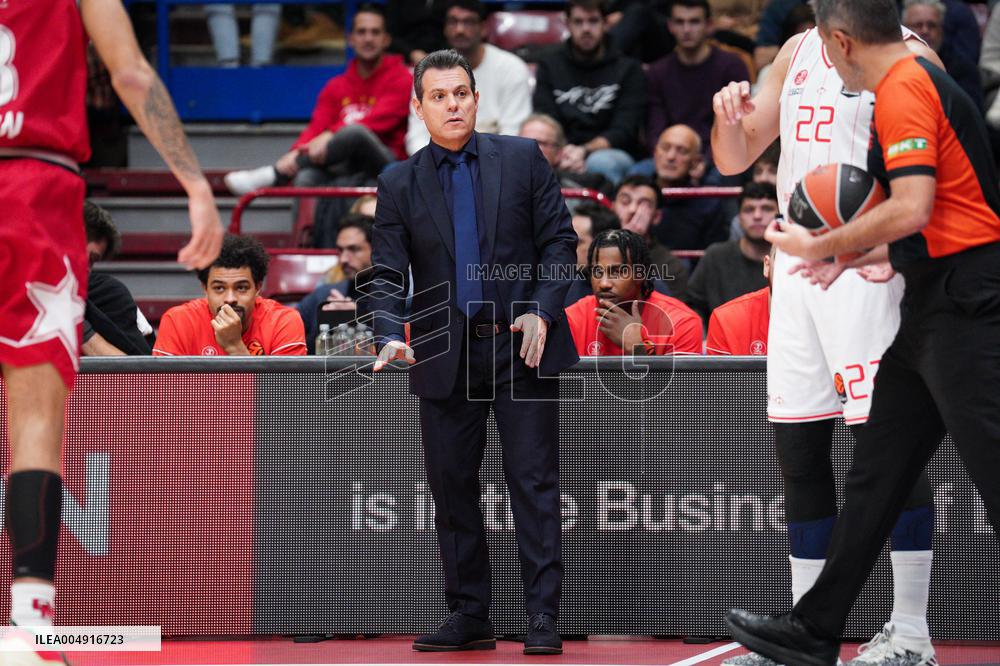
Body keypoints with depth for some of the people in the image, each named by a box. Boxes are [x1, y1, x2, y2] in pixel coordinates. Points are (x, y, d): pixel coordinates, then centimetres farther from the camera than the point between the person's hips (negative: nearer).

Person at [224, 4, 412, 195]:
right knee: (306, 177, -31)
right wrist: (296, 153, -21)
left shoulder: (400, 78, 2)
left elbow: (380, 120, -15)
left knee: (355, 132, -36)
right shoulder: (336, 86, 17)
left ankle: (274, 175, -29)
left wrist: (331, 136, -30)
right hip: (345, 166, 4)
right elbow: (317, 128, 4)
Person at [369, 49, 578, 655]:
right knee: (451, 486, 5)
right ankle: (469, 617, 12)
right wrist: (391, 337, -16)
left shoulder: (522, 158, 5)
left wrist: (543, 312, -9)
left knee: (534, 482, -5)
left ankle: (544, 617, -4)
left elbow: (560, 239, 4)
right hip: (445, 356, 2)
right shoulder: (399, 185, 7)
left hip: (522, 345, -2)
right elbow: (389, 275, 2)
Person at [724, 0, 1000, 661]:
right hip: (934, 312, 10)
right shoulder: (923, 83, 17)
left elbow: (911, 211, -23)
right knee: (874, 479, 14)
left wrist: (819, 247, -10)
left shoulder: (904, 90, -13)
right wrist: (853, 256, 29)